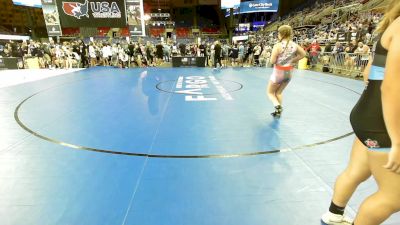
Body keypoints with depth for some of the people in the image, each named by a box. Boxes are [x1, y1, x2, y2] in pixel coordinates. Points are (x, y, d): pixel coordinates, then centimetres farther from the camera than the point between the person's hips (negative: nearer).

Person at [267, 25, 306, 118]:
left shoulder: (278, 45, -19)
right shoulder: (294, 45, -2)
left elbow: (272, 61, -19)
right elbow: (303, 54, 12)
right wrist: (292, 61, 13)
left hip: (279, 72, -6)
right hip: (289, 72, 6)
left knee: (270, 92, 14)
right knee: (278, 92, 23)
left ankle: (277, 106, -11)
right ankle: (278, 111, 25)